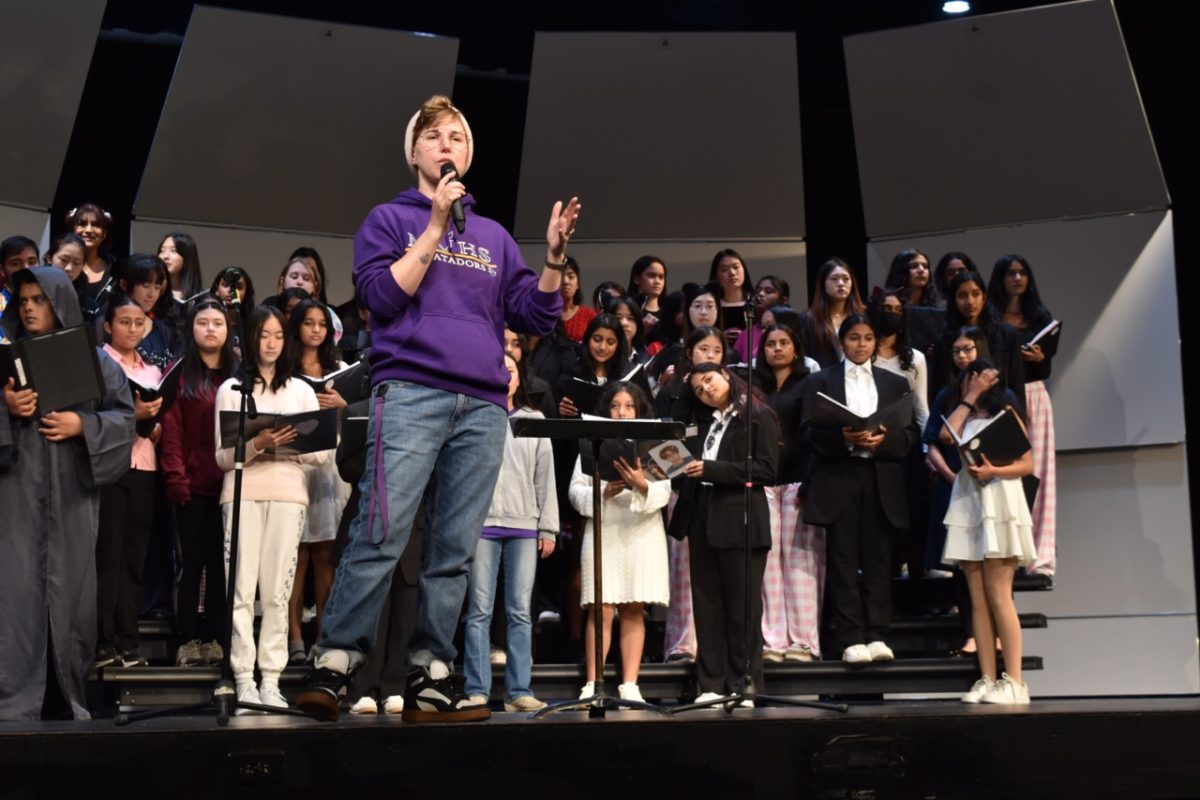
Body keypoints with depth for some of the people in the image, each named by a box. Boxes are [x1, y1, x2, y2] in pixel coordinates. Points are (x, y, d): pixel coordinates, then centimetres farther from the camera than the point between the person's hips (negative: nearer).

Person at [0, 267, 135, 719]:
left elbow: (125, 415, 4)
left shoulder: (94, 358, 8)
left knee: (70, 589, 3)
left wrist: (82, 425, -11)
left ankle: (69, 697, 14)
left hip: (72, 493, 0)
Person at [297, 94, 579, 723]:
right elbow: (381, 295, -3)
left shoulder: (494, 236, 23)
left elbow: (535, 318, 16)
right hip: (411, 392, -4)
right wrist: (435, 227, -4)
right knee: (381, 537, -13)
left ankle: (429, 680, 5)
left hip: (484, 406, 4)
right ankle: (332, 667, -6)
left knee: (455, 550, 1)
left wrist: (554, 257, 1)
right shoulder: (389, 218, 13)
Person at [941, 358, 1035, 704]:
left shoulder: (1006, 414, 4)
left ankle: (1014, 682, -10)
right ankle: (987, 680, 2)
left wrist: (993, 471, -19)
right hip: (967, 507, 6)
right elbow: (947, 435, -3)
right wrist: (969, 399, 6)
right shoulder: (965, 418, 19)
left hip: (999, 505, -5)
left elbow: (1028, 463, -3)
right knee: (978, 601, 1)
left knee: (999, 597, -11)